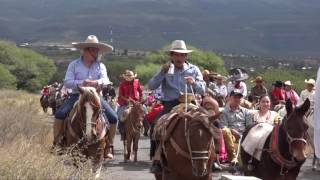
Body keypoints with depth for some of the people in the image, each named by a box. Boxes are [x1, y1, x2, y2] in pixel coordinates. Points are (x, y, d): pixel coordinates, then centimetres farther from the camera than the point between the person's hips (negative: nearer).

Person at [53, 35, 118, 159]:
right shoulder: (74, 65, 2)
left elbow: (105, 80, -8)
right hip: (77, 95, -2)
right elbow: (67, 82, -8)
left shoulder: (100, 66, 8)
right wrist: (82, 82, -23)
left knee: (113, 118, -13)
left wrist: (96, 82, -31)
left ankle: (108, 148, 2)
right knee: (59, 114, -24)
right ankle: (56, 144, -9)